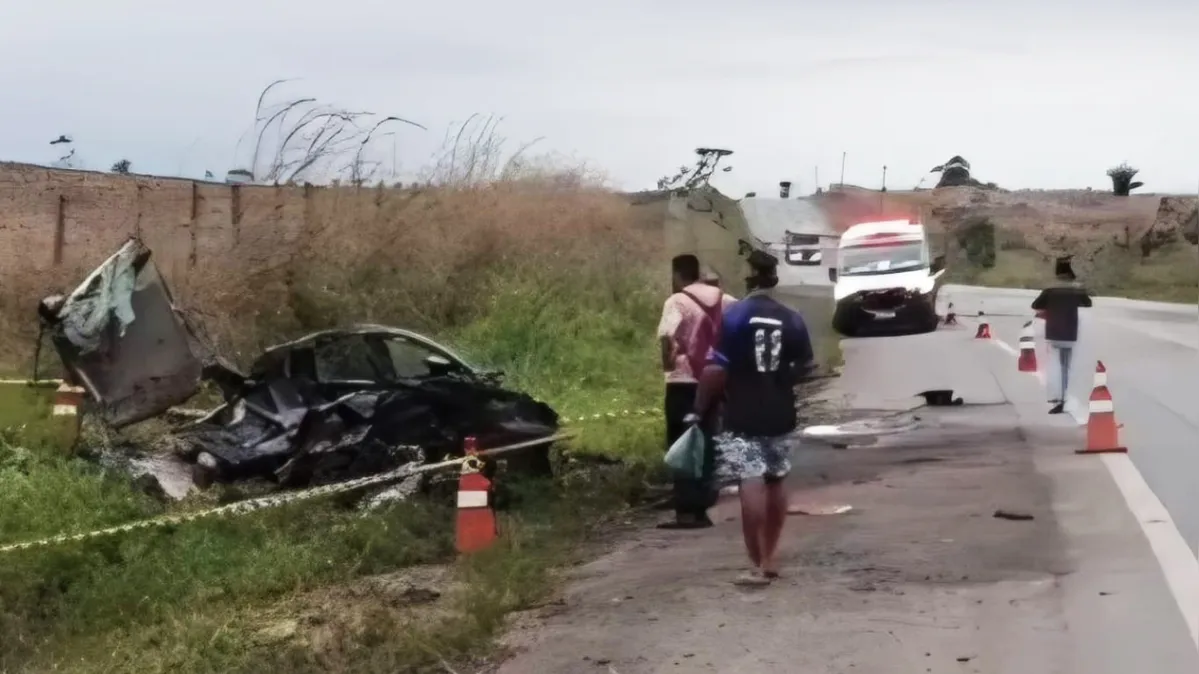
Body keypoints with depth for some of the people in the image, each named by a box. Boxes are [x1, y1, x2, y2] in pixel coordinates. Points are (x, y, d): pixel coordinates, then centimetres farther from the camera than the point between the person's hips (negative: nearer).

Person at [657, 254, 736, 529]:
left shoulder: (678, 301, -11)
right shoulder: (721, 299, 9)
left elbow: (666, 336, -27)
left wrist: (668, 361, -11)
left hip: (684, 382, -6)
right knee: (704, 444, 13)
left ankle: (688, 510, -1)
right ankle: (700, 508, 16)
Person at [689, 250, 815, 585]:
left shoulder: (733, 316, -11)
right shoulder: (792, 320, 2)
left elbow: (715, 369, -15)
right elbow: (807, 366, 11)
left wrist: (699, 408, -4)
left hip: (742, 418, -5)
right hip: (780, 415, 5)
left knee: (751, 485, -6)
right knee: (775, 482, 16)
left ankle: (759, 565, -6)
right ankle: (770, 557, 25)